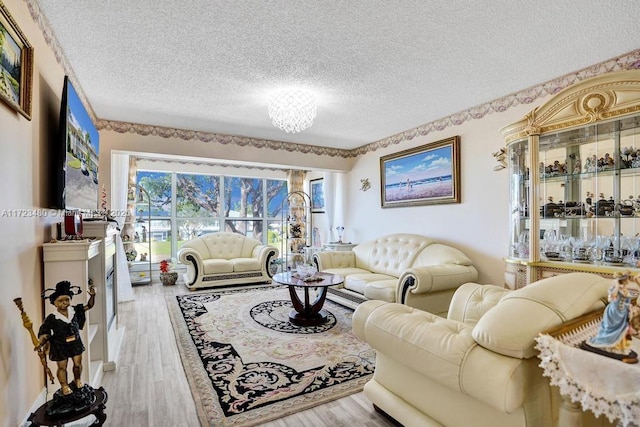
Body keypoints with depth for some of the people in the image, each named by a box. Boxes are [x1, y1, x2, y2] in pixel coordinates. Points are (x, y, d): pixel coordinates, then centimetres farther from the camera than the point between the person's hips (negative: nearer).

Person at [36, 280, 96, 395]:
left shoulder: (74, 310, -9)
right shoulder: (52, 318, -16)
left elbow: (88, 306, -4)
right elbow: (44, 332, -11)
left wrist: (92, 296, -18)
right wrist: (40, 342, -26)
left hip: (75, 343, 3)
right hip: (60, 346, -2)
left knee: (78, 364, 12)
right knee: (62, 367, 11)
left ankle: (77, 379, 37)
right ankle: (64, 385, 33)